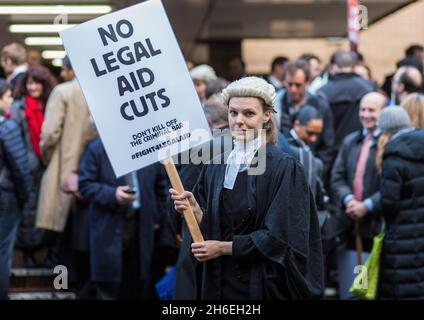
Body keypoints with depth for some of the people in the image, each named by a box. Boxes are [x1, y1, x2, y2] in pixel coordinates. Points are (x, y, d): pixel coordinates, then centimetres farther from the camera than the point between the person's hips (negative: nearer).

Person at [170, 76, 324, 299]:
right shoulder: (215, 168, 6)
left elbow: (279, 238, -15)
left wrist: (223, 248, -12)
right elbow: (209, 228, 7)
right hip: (220, 284, 5)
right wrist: (195, 210, -13)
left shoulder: (284, 168, -11)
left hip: (263, 286, -5)